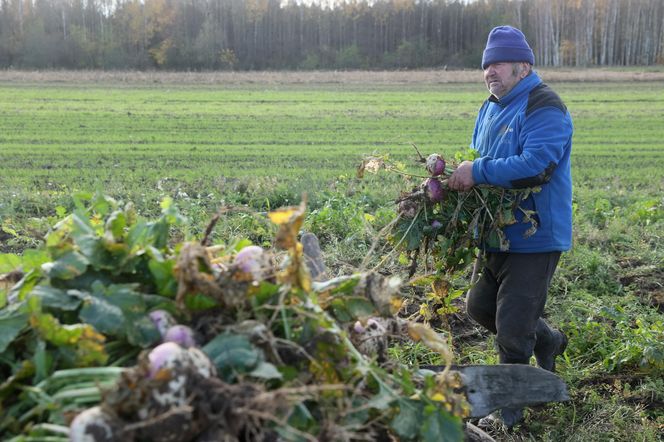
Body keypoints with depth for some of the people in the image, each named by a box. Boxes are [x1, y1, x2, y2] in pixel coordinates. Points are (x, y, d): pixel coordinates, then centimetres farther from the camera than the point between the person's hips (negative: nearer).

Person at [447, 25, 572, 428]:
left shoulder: (544, 109, -17)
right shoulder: (493, 107, 12)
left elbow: (535, 166, -31)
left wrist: (477, 173, -27)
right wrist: (464, 173, 0)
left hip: (534, 238, -9)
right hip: (497, 233, 9)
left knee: (512, 328, -3)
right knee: (480, 307, 19)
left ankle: (509, 403, 19)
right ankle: (547, 340, 42)